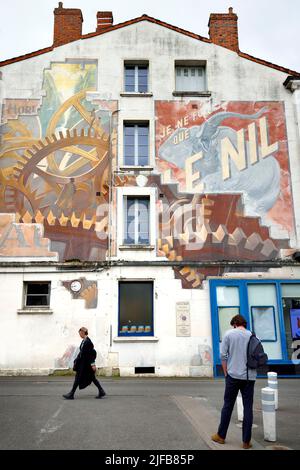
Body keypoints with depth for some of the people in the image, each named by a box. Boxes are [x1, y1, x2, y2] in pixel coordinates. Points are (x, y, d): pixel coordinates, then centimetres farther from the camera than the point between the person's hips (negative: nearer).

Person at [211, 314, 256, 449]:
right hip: (250, 377, 2)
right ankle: (246, 441, 12)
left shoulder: (229, 334, -2)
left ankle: (221, 436, 19)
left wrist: (226, 373, 5)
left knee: (228, 406, 9)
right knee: (248, 408, 8)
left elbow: (223, 355, -4)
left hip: (233, 375, -2)